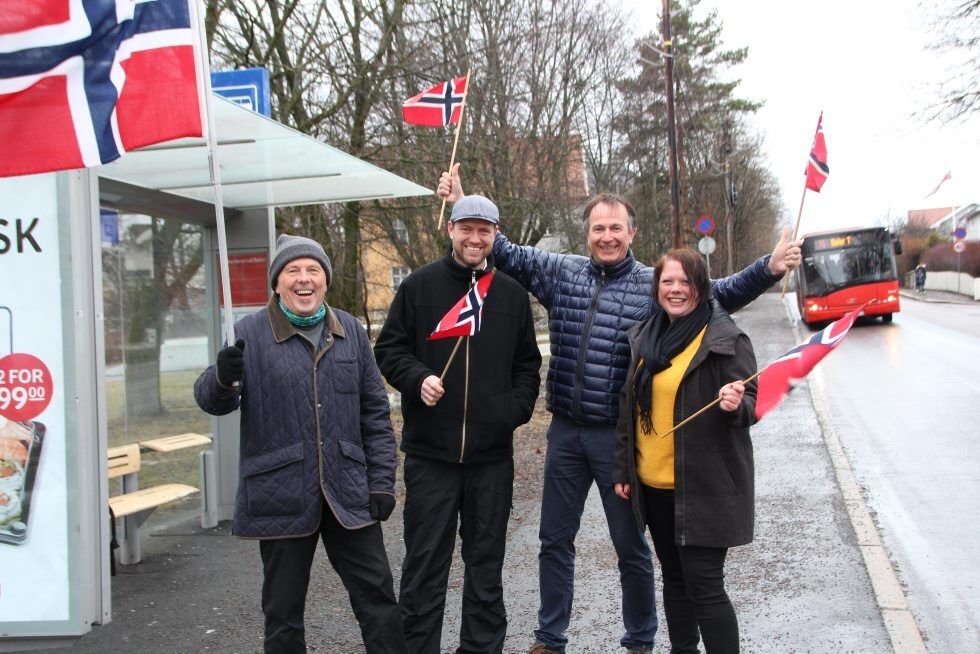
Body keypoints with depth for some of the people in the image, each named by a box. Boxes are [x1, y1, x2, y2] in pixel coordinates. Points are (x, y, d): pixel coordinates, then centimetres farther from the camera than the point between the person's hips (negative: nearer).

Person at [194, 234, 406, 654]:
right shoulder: (250, 334, -3)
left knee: (377, 595, 10)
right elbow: (211, 399, -9)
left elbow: (375, 410, 9)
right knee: (283, 611, 11)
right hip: (281, 495, -2)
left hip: (348, 493, 3)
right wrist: (223, 379, -33)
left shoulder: (349, 330, 7)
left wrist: (381, 480, 5)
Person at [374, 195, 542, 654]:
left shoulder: (512, 294, 9)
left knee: (486, 563, 13)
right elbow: (388, 348, 4)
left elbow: (528, 363, 14)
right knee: (425, 562, 5)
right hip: (429, 451, -2)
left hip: (492, 453, 3)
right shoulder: (420, 286, 1)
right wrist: (417, 377, -15)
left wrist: (518, 407, -2)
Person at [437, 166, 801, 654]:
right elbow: (505, 252, 10)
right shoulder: (561, 272, 5)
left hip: (619, 436, -3)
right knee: (555, 540, 14)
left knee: (630, 546, 10)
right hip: (565, 433, 3)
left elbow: (720, 293, -7)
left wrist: (769, 269, -22)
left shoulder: (654, 285, -3)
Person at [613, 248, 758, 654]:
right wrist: (622, 469, 14)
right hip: (652, 484, 7)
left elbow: (752, 403, -9)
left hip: (703, 487, -6)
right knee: (673, 576, 17)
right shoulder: (644, 337, 9)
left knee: (704, 585, -4)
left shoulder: (725, 339, -10)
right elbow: (628, 407, 14)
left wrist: (736, 405, -33)